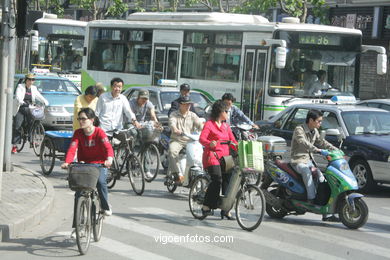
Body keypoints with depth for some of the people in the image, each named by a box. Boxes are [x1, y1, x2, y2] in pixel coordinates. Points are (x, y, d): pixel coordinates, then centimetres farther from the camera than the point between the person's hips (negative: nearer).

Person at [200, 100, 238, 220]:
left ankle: (225, 209, 6)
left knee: (227, 181, -2)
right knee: (217, 180, -22)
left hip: (225, 156, 7)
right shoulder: (209, 124, 0)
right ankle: (206, 206, -14)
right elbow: (202, 138, -13)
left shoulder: (226, 126, 22)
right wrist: (210, 143, -35)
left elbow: (233, 140, 20)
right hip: (212, 156, -7)